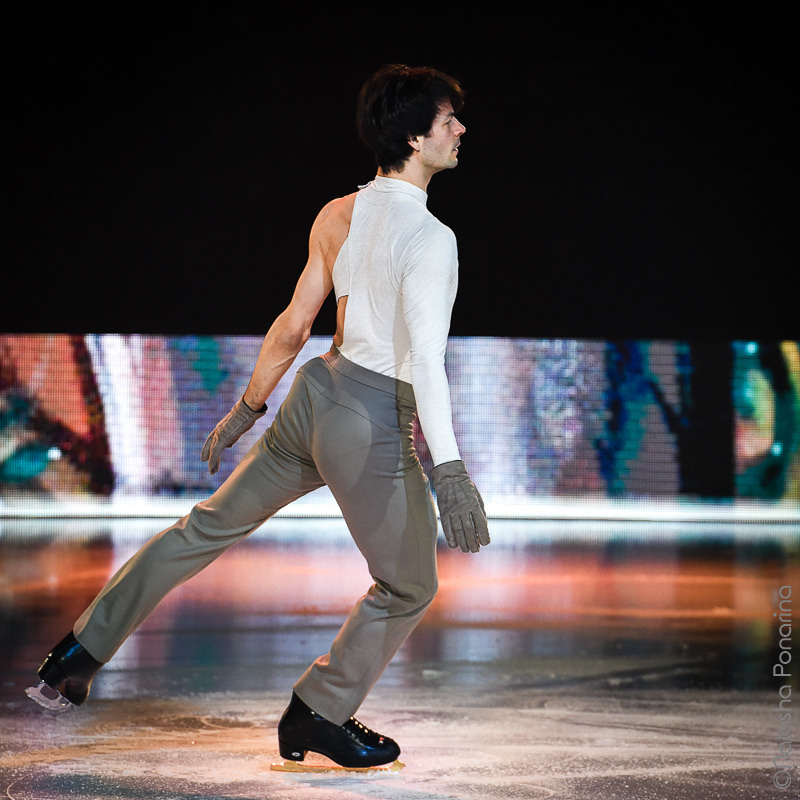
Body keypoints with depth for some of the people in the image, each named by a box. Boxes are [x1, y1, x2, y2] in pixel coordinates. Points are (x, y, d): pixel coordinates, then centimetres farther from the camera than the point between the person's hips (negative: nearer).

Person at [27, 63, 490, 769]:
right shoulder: (429, 239, -19)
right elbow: (425, 357, -28)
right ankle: (319, 716, 23)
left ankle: (83, 651, 24)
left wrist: (248, 406, 20)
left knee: (210, 525, 20)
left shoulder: (337, 215, 4)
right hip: (375, 426, -7)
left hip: (316, 391, 8)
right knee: (409, 586, 14)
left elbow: (294, 325, 9)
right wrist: (451, 471, -34)